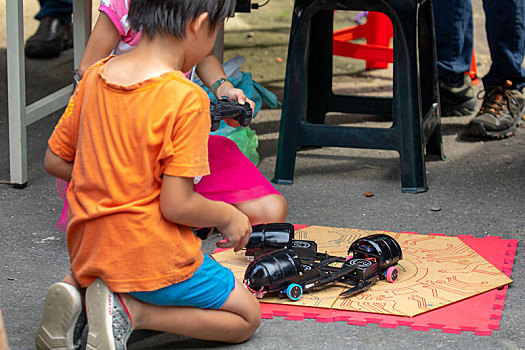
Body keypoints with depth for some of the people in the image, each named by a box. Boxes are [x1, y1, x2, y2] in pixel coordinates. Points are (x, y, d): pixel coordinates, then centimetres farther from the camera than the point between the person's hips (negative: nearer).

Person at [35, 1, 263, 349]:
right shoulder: (186, 98, -20)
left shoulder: (95, 76, 0)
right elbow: (176, 205, -21)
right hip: (153, 258, -7)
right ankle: (131, 311, -9)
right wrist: (228, 216, -2)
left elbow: (55, 160, 8)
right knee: (246, 316, 13)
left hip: (89, 251, 7)